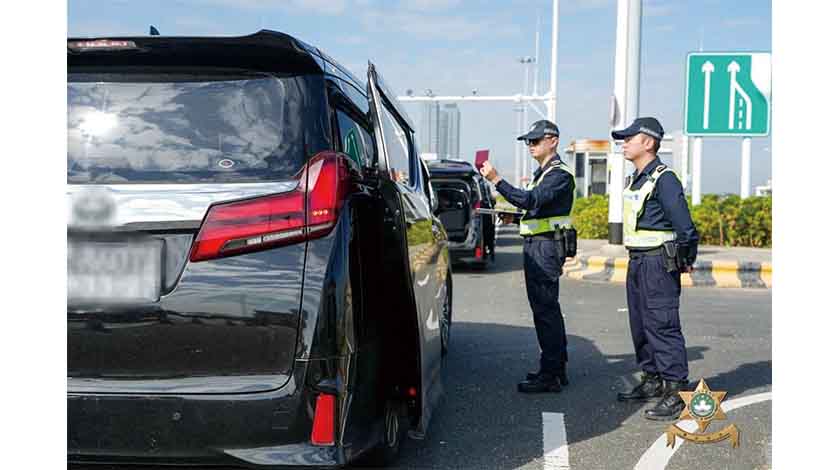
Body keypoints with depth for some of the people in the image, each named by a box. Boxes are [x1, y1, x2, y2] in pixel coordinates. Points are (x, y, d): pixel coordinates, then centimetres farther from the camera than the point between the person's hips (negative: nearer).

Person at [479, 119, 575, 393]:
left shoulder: (560, 175, -13)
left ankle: (550, 375, -5)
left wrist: (496, 181, -30)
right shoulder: (542, 173, 20)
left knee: (545, 309, -9)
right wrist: (514, 217, 12)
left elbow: (531, 200, -27)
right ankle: (557, 368, 24)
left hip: (546, 247, -11)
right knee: (547, 308, 15)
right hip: (536, 246, 11)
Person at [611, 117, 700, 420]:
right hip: (637, 262, 10)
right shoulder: (637, 179, 14)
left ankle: (677, 392, -7)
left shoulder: (664, 179, -15)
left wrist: (686, 261, -7)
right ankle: (653, 381, 27)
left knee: (662, 326, -10)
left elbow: (685, 226, -17)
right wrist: (637, 260, 18)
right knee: (641, 325, 15)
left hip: (658, 264, -10)